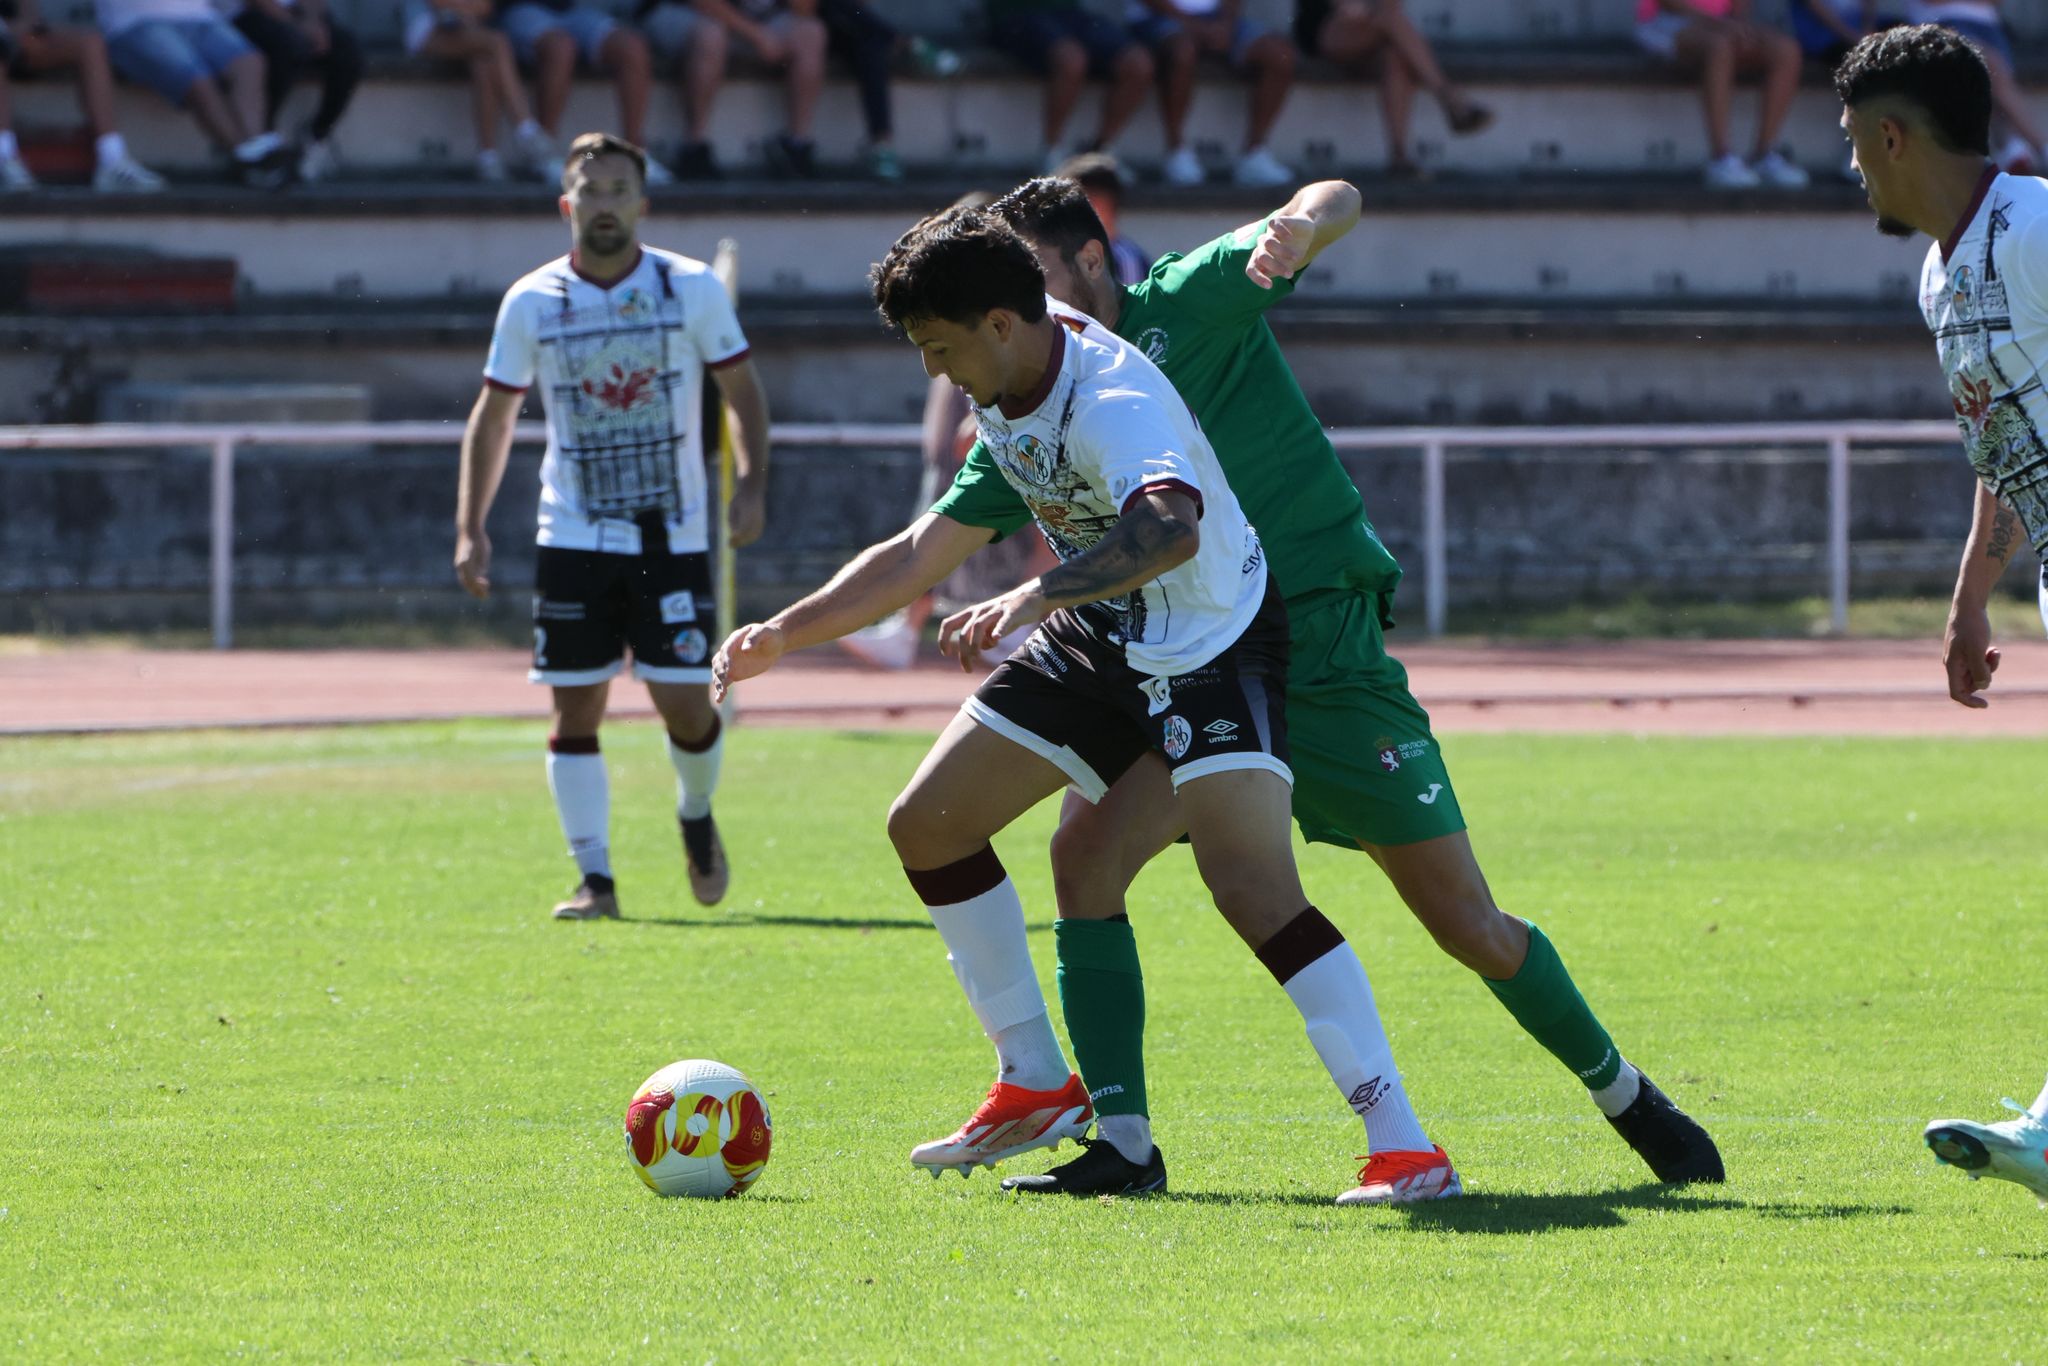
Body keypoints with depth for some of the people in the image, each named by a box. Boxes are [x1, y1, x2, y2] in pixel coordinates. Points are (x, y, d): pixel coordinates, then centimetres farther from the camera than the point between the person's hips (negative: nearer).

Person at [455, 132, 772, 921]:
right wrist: (470, 529, 2)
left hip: (673, 537, -1)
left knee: (685, 702, -5)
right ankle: (594, 878, 4)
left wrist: (751, 484, -8)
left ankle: (697, 818, 26)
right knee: (576, 709, -3)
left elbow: (742, 390, 7)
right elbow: (493, 416, 9)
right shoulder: (532, 304, 1)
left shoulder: (693, 289, -1)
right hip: (573, 540, 1)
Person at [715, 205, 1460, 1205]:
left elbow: (1171, 525, -52)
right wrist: (784, 634, 16)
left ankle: (1402, 1149, -26)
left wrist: (1038, 596, -63)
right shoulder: (1002, 399, 0)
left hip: (1211, 645, -9)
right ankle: (1036, 1086, 18)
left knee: (1252, 888, -26)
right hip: (1096, 642, 9)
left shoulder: (1113, 402, -30)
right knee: (927, 825, 7)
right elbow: (924, 553, 16)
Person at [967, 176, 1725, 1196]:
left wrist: (1299, 228, -39)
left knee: (1469, 927, -1)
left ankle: (1624, 1095, 22)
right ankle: (1121, 1141, -13)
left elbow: (1338, 199, -16)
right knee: (1085, 848, -19)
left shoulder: (1190, 301, -8)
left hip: (1326, 653, -5)